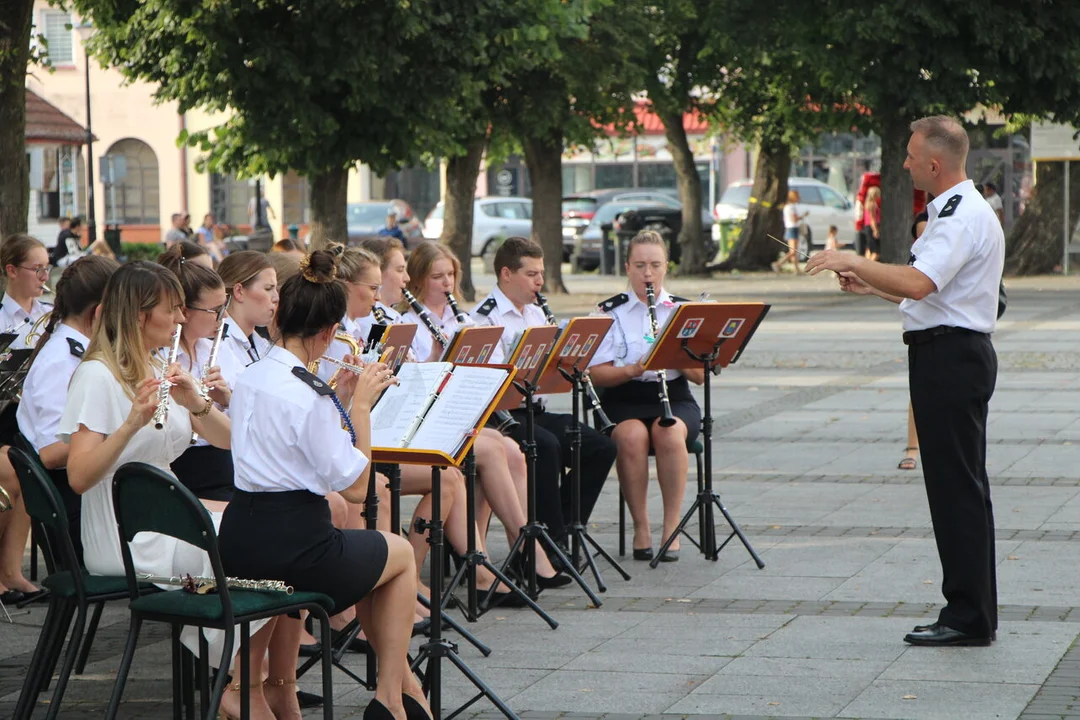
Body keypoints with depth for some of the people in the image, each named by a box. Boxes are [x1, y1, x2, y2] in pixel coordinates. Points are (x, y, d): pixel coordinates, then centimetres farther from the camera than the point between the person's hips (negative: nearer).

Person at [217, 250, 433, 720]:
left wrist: (339, 400, 11)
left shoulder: (249, 381, 6)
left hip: (238, 543, 8)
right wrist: (360, 404, -8)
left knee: (369, 553, 33)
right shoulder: (308, 397, -20)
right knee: (401, 554, 22)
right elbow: (355, 489, -14)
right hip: (292, 549, -8)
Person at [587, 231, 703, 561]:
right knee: (632, 435, -35)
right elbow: (596, 373, -2)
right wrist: (633, 370, -20)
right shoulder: (610, 312, 7)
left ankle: (671, 528, -25)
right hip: (624, 401, -1)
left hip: (675, 399, 1)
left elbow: (701, 375, 3)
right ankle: (640, 527, -21)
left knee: (669, 432, -35)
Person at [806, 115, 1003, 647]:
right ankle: (973, 611, 19)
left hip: (949, 357, -11)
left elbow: (918, 284, -30)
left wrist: (853, 262, -20)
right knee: (960, 485, 13)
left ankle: (968, 618, -6)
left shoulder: (963, 218, -16)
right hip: (955, 355, 11)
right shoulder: (957, 212, 19)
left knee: (957, 487, -8)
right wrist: (869, 285, 20)